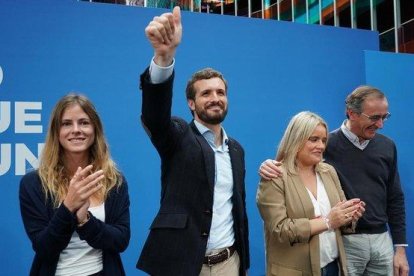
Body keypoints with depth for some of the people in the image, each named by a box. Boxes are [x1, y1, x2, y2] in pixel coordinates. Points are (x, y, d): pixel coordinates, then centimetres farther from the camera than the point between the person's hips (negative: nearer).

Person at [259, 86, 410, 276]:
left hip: (381, 239, 4)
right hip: (345, 241, -4)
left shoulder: (387, 146, 3)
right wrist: (272, 167, -24)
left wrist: (400, 247, 7)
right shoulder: (327, 144, -10)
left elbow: (395, 199, 8)